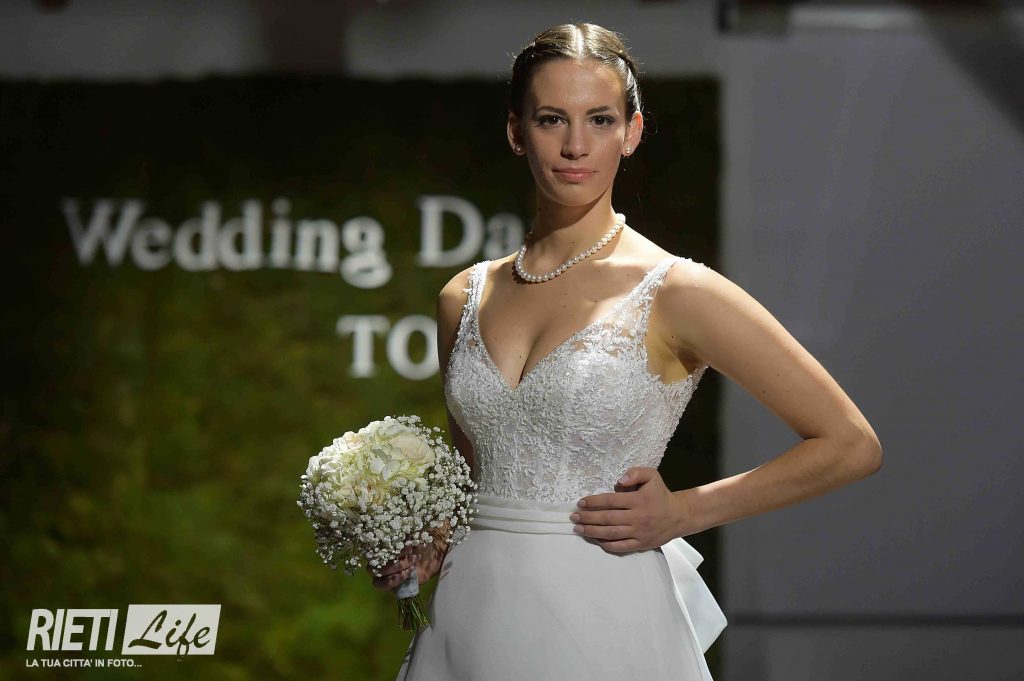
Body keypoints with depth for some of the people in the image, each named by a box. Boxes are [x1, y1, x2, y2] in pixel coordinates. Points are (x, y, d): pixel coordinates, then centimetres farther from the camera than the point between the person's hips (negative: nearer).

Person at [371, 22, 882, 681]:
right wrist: (425, 542, 1)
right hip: (469, 622, 4)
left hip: (603, 625, -4)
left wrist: (683, 512, -8)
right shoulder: (464, 298, 7)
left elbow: (852, 445, -6)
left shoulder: (675, 292, -8)